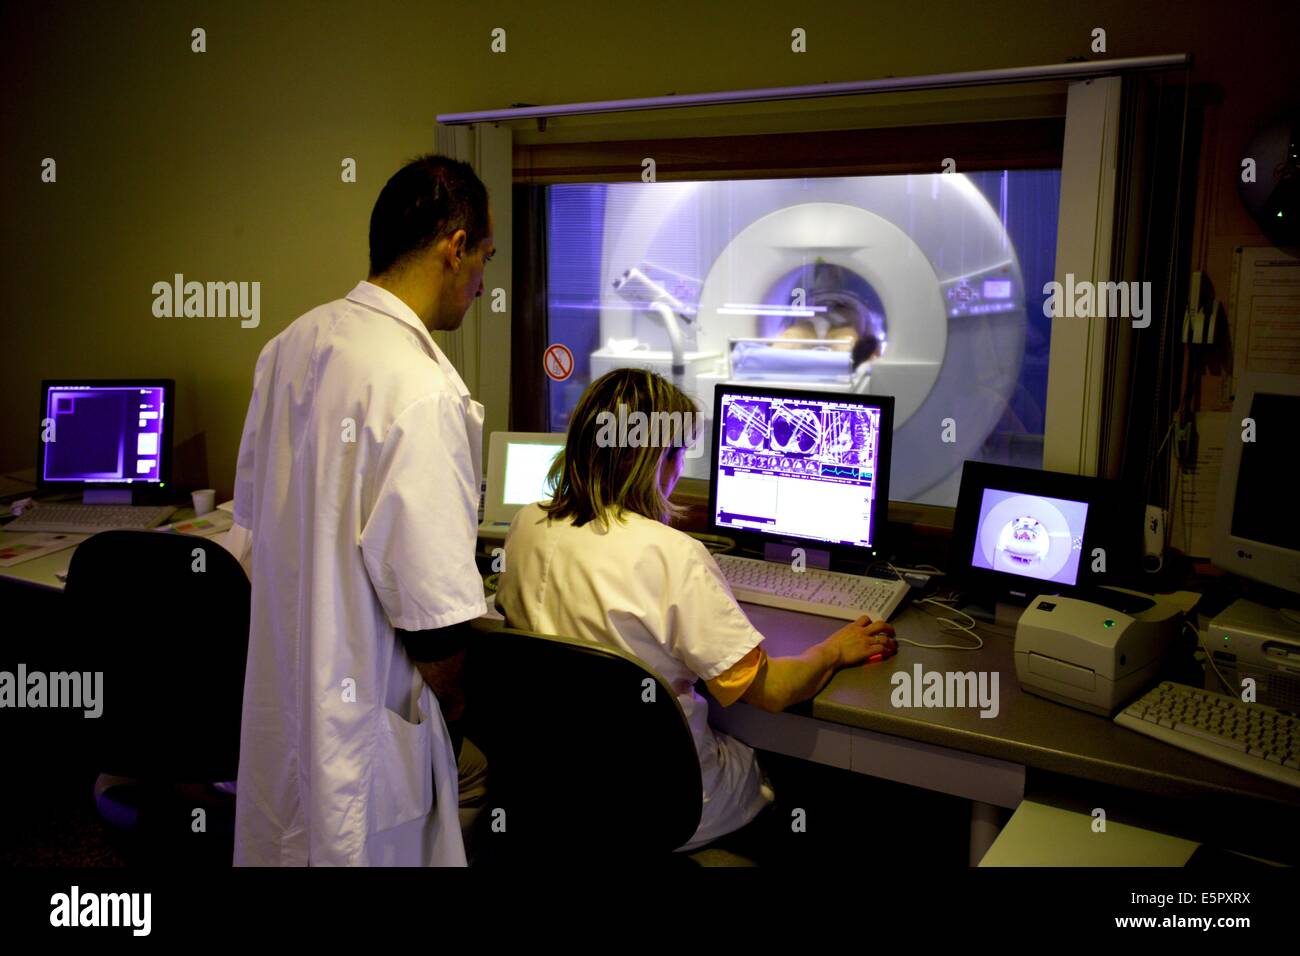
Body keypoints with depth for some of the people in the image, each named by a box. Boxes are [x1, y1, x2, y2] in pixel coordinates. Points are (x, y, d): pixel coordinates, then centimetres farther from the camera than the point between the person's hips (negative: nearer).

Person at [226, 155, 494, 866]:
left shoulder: (288, 345, 0)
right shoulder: (423, 392, -26)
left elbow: (249, 532, 10)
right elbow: (431, 612, -25)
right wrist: (454, 704, -5)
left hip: (274, 700, 8)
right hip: (360, 729, -8)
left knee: (284, 844, 23)